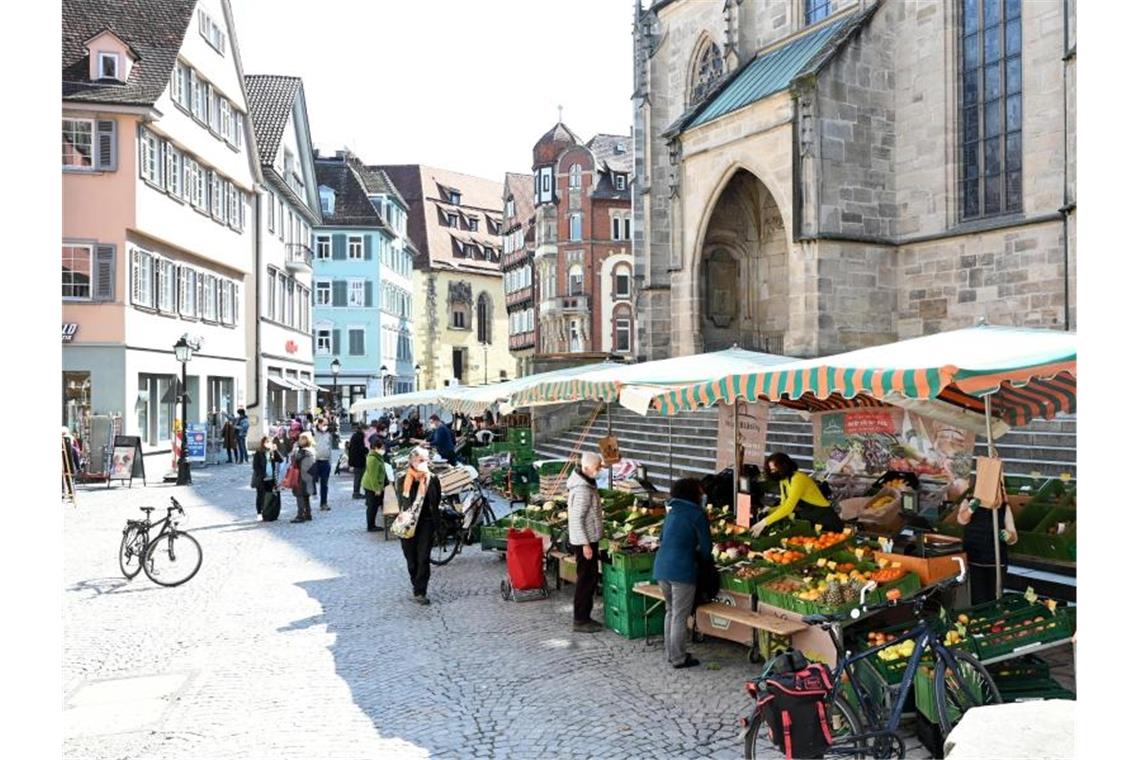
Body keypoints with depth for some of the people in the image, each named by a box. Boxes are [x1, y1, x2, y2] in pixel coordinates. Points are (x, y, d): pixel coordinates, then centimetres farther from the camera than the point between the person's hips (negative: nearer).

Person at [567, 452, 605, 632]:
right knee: (586, 580, -2)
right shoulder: (582, 490, -22)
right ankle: (580, 621, 7)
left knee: (590, 579, 15)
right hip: (585, 542, -10)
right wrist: (585, 544, -22)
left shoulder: (587, 484, 9)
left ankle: (584, 617, 24)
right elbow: (576, 519, -23)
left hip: (589, 539, 10)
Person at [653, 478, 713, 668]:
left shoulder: (672, 512, 15)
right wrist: (704, 557, 18)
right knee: (680, 616, 3)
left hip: (661, 566, 7)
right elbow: (706, 545, -4)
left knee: (670, 611, 20)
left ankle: (670, 653, 28)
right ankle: (678, 659, 11)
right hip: (681, 570, -7)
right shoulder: (697, 514, -6)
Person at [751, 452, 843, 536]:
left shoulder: (798, 479, -24)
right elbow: (784, 506, 8)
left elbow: (789, 507, -34)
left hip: (825, 521, -8)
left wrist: (764, 522, -39)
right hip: (810, 522, 8)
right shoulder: (783, 481, 4)